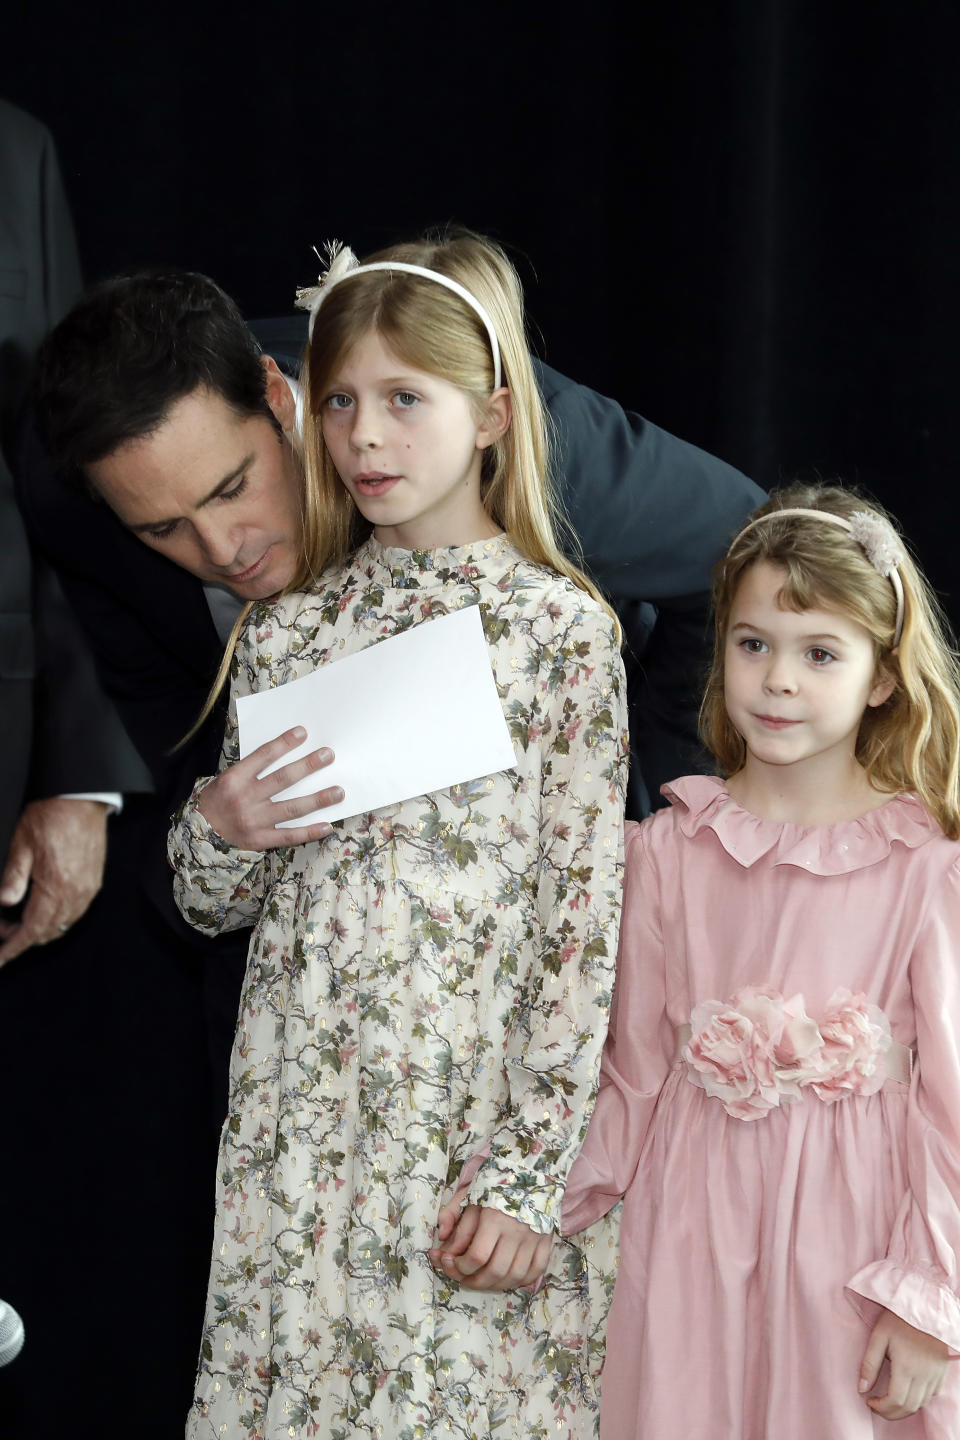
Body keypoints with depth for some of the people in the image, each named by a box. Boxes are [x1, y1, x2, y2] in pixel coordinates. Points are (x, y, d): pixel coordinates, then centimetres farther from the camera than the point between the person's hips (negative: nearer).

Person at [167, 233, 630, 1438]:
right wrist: (221, 830, -9)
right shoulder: (289, 625, 7)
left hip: (475, 1110, -3)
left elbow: (585, 918, -7)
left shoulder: (562, 624, -4)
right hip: (300, 1113, 3)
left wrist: (529, 1172, -10)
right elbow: (209, 901, 14)